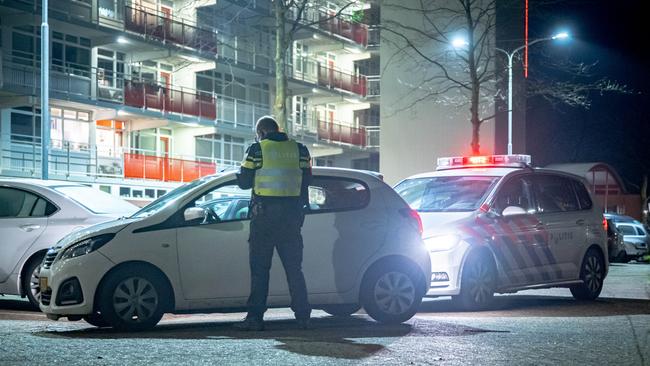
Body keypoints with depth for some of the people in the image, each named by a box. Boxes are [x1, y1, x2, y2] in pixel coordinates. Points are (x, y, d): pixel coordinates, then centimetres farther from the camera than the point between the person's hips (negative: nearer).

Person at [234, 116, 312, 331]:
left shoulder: (257, 149, -4)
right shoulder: (299, 149, 6)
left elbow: (244, 182, -2)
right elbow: (305, 181, 8)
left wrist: (241, 172, 20)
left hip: (264, 214, -3)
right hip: (291, 214, 3)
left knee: (259, 267, 2)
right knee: (294, 267, 11)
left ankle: (255, 317, -1)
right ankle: (302, 315, 10)